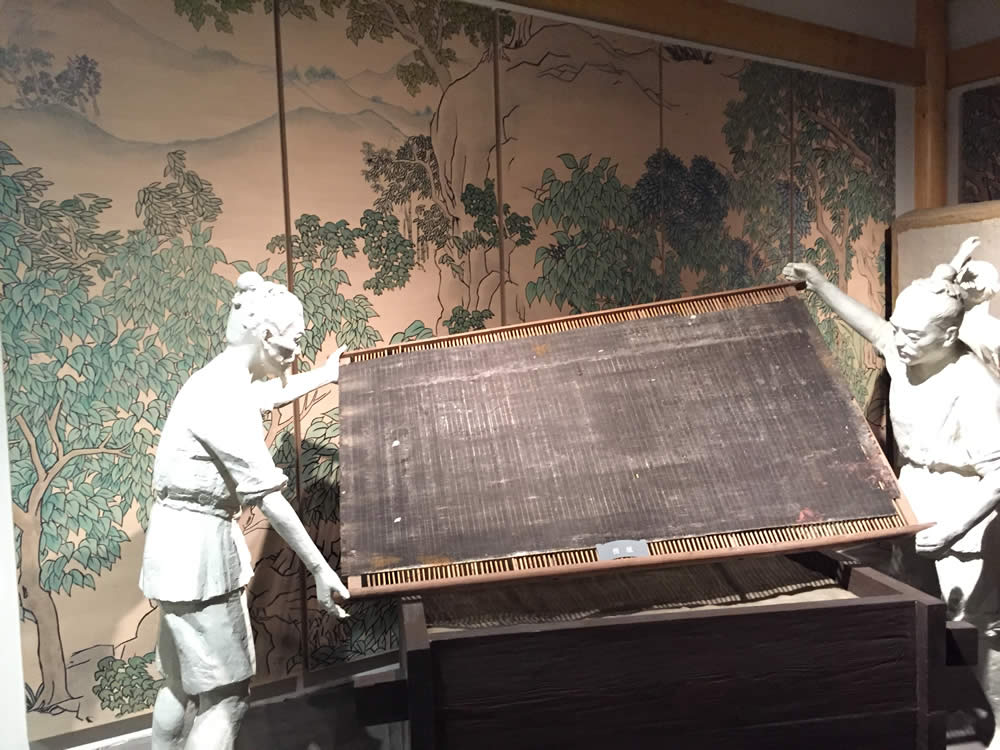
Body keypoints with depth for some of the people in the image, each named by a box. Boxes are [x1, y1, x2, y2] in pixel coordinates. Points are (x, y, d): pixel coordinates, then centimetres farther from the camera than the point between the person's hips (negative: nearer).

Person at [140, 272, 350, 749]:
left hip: (191, 538, 10)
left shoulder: (227, 380, 7)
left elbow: (273, 393, 32)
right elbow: (266, 495, -25)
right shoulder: (222, 394, -23)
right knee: (226, 694, -3)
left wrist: (325, 375, 43)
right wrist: (320, 570, -22)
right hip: (197, 543, -10)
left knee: (183, 680, 22)